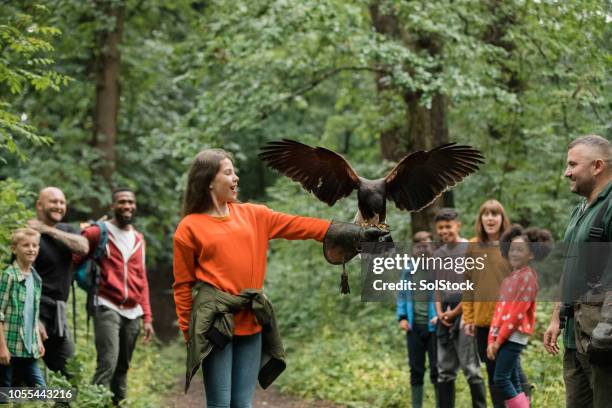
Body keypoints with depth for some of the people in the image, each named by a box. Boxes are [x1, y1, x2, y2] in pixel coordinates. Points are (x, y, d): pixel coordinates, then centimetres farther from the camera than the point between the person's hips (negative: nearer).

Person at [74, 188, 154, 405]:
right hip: (107, 308, -6)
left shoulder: (138, 239, 17)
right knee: (107, 364, -18)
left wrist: (147, 317, 14)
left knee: (123, 367, 6)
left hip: (132, 312, 6)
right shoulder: (98, 232, -1)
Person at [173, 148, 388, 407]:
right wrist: (187, 330, -1)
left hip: (250, 321, 4)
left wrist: (356, 234, 4)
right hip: (214, 321, -4)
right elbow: (183, 285, 2)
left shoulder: (252, 215, 12)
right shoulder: (189, 227, 0)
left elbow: (297, 225, 8)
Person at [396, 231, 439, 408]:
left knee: (437, 370, 0)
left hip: (434, 327, -5)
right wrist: (402, 317, 3)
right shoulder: (408, 271, 10)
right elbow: (402, 295, 15)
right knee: (416, 370, 10)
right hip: (414, 327, 5)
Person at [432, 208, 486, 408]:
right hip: (445, 318, 7)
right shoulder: (438, 254, 16)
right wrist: (440, 312, 3)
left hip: (464, 312, -7)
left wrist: (456, 311, -9)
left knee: (470, 366, -7)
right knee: (445, 369, 8)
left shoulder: (469, 249, -4)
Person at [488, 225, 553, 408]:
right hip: (503, 336, 8)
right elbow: (499, 309, 13)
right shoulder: (510, 277, 17)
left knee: (500, 379, -12)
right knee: (513, 382, 8)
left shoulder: (528, 276, -9)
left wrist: (499, 339, -14)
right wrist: (492, 339, 4)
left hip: (514, 336, -8)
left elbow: (518, 311, -15)